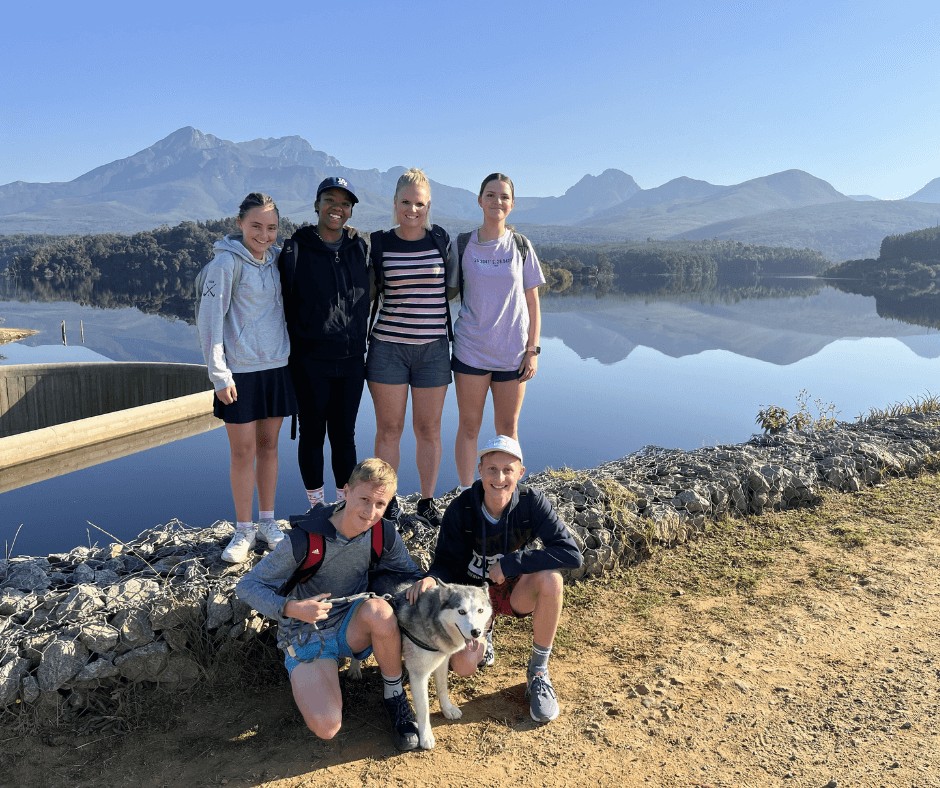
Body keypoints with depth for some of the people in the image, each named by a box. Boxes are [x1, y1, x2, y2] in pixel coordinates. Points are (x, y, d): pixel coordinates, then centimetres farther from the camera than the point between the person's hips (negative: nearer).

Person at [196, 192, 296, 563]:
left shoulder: (276, 259, 8)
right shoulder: (226, 262, -9)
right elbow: (209, 318, -11)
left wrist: (293, 355, 9)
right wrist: (219, 374, -15)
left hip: (277, 368, 5)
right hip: (240, 372, -5)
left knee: (268, 445, 12)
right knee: (243, 451, 2)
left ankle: (267, 521, 24)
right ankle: (244, 529, 16)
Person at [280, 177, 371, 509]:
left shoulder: (358, 247, 6)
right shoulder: (296, 249, -5)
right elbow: (285, 304, -4)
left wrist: (359, 341, 13)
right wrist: (292, 351, -5)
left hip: (351, 359, 3)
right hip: (310, 360, -3)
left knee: (344, 434, 12)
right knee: (313, 433, 8)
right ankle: (316, 506, 22)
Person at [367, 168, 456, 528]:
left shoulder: (441, 240, 4)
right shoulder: (379, 243, 1)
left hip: (433, 347, 1)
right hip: (388, 346, -1)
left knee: (429, 429, 8)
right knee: (389, 429, 4)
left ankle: (427, 501, 22)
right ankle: (388, 503, 17)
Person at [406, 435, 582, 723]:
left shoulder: (531, 502, -20)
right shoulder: (461, 509, -19)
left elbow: (571, 554, -28)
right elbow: (447, 562, -12)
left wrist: (510, 563, -30)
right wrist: (431, 579, -36)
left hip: (515, 591, 0)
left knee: (550, 578, -33)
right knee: (463, 667, -21)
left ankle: (538, 671, -11)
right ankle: (483, 634, 19)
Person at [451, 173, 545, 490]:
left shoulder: (520, 246, 2)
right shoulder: (463, 245, 2)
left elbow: (532, 303, 4)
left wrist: (532, 350, -2)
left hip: (512, 352, 0)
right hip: (470, 350, 0)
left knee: (508, 428, 9)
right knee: (469, 427, 5)